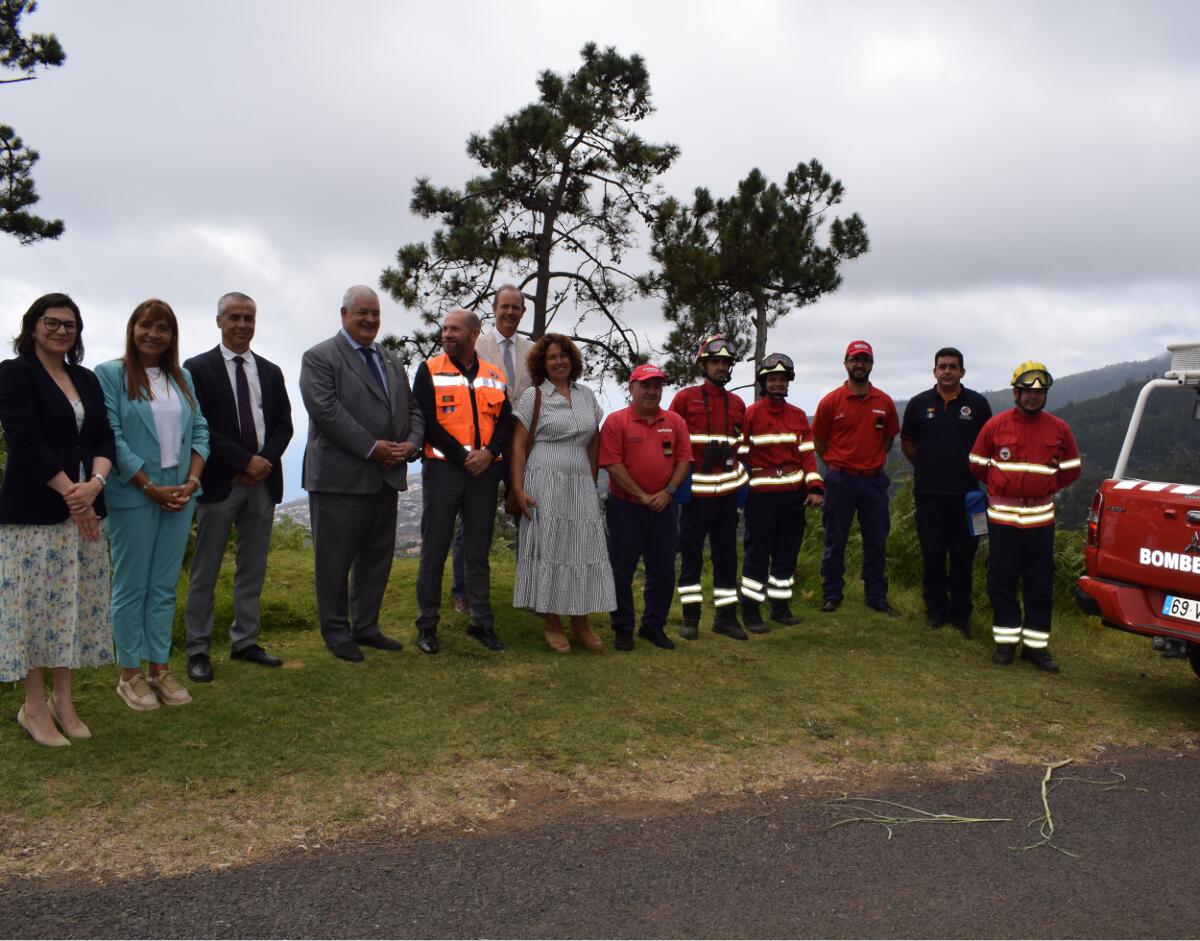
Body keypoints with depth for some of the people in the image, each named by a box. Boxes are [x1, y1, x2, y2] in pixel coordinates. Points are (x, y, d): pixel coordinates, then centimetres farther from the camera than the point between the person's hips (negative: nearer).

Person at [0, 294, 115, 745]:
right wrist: (71, 493, -15)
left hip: (85, 508, 6)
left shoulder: (86, 379, 14)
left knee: (74, 604, 8)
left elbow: (104, 438, 7)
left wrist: (95, 482, -12)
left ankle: (63, 700, 18)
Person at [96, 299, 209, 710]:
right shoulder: (110, 374, -4)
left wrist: (192, 481, -4)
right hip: (133, 496, -5)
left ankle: (159, 669, 19)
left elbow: (200, 431, 10)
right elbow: (112, 437, -11)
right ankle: (129, 675, 14)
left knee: (165, 586, 10)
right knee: (131, 587, 4)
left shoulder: (182, 377, 12)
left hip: (180, 495, 5)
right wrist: (152, 488, -14)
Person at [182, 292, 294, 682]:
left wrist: (265, 460, -9)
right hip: (219, 482, -5)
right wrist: (246, 462, -16)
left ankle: (245, 642, 21)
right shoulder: (197, 368, -2)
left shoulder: (270, 372, 13)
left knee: (253, 568, 10)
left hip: (263, 482, 5)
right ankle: (198, 649, 11)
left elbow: (284, 425, 9)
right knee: (205, 570, 2)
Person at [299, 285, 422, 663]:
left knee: (377, 557, 13)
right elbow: (326, 410, -17)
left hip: (386, 477, 7)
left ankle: (366, 627, 26)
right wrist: (372, 447, -19)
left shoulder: (390, 360, 18)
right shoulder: (320, 358, -4)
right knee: (335, 559, 3)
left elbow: (412, 408, 17)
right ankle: (336, 632, 17)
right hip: (340, 478, -7)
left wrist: (410, 443, -4)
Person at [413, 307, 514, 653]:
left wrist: (489, 452, -11)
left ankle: (482, 622, 17)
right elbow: (427, 422, -7)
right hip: (443, 469, -3)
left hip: (484, 471, 3)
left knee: (478, 551, 9)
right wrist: (463, 456, -13)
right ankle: (427, 625, 12)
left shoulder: (495, 376, 11)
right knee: (434, 550, 1)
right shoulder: (429, 371, 1)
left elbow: (506, 422, 8)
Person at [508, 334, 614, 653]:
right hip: (545, 485, -4)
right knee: (549, 550, 0)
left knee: (584, 550, 4)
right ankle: (552, 625, 12)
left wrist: (592, 479, 11)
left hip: (581, 487, 4)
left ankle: (581, 624, 16)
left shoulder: (586, 395, 12)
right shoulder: (533, 396, -1)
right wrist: (518, 489, -12)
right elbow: (518, 445, -4)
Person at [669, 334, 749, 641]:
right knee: (691, 554, 3)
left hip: (728, 489, 4)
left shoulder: (737, 403, 10)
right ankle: (690, 618, 12)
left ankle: (726, 616, 18)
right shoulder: (685, 398, -2)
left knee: (727, 554, 9)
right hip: (697, 488, -4)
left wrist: (741, 477, 13)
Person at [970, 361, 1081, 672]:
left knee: (1040, 585, 5)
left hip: (1040, 517, 1)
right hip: (1002, 516, -1)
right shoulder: (995, 426, -1)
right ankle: (1006, 640, 15)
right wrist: (1003, 487, 7)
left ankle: (1036, 645, 14)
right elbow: (977, 464, 8)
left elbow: (1071, 470, 13)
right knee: (1001, 582, 3)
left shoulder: (1058, 429, 4)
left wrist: (1044, 488, 5)